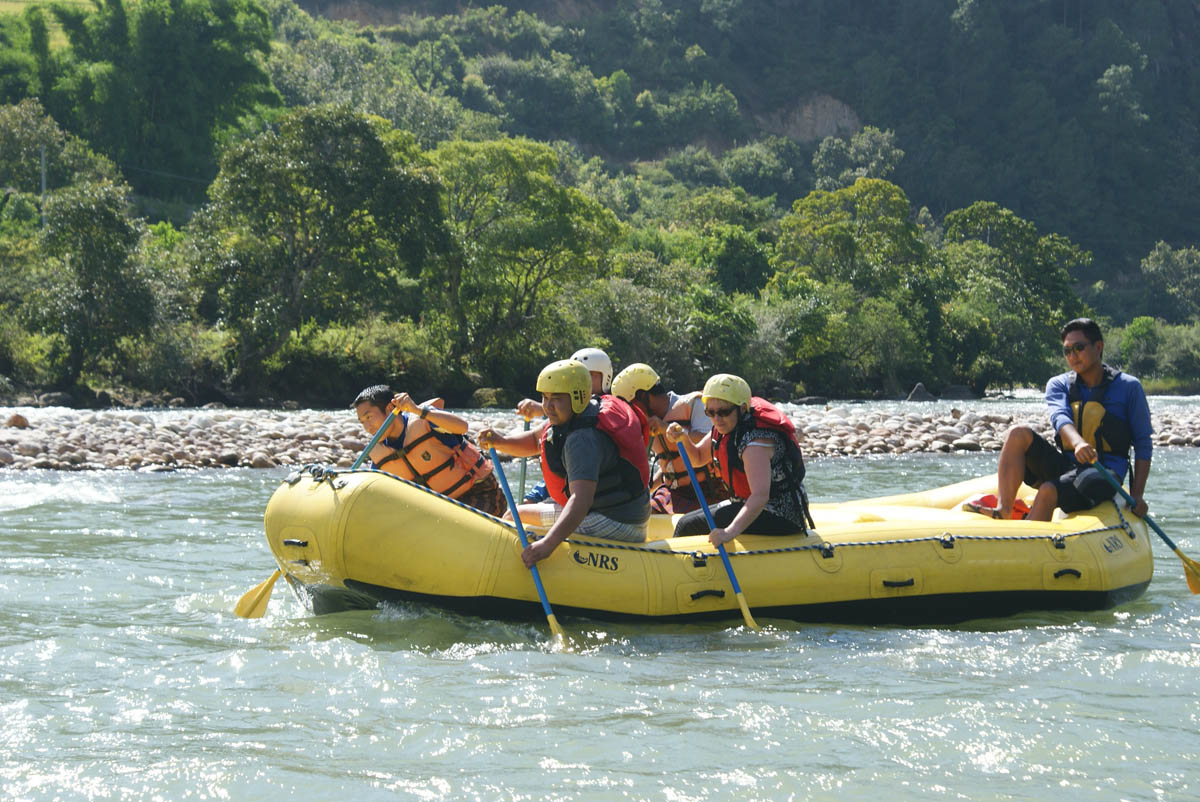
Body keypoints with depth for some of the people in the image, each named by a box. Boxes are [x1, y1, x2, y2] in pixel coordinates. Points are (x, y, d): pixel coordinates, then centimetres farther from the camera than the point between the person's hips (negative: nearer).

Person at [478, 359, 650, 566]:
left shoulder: (583, 440, -27)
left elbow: (582, 499, -39)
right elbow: (534, 441, 16)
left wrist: (548, 544, -49)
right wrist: (501, 441, -5)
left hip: (611, 525, -11)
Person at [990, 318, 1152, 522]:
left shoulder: (1128, 387, 3)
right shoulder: (1059, 385, 10)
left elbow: (1143, 444, 3)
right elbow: (1060, 417, -13)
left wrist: (1136, 496, -7)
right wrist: (1078, 443, -37)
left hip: (1103, 475, -4)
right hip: (1064, 466, 4)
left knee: (1049, 492, -33)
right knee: (1018, 434, -20)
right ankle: (1003, 512, -33)